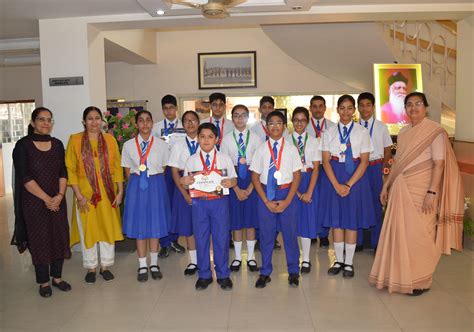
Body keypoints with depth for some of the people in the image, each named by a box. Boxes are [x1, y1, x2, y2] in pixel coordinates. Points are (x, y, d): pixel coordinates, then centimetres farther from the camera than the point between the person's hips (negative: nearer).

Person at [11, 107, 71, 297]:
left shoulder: (57, 144, 6)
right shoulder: (23, 145, -6)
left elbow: (63, 173, 5)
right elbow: (24, 177, -12)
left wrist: (60, 195, -10)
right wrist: (46, 199, -15)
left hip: (57, 200, 4)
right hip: (33, 202, -4)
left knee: (60, 237, 7)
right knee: (39, 240, 5)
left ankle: (57, 277, 23)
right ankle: (44, 282, 19)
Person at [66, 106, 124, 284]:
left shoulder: (110, 139, 3)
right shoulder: (75, 140, -3)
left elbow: (117, 167, 4)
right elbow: (70, 169, -5)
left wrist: (120, 191, -2)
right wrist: (78, 195, -10)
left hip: (107, 193, 2)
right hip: (86, 193, -1)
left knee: (108, 227, 8)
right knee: (87, 229, 8)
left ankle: (105, 265, 23)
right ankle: (91, 267, 23)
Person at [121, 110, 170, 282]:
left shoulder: (161, 144, -1)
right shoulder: (128, 145, 0)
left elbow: (163, 168, 5)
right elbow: (127, 171, 6)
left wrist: (154, 183, 0)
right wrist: (136, 185, 0)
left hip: (156, 186, 0)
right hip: (136, 186, 0)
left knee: (156, 224, 8)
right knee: (139, 225, 6)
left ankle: (154, 264, 24)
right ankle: (142, 266, 20)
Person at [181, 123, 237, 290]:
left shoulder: (225, 158, 3)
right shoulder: (191, 160, 5)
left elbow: (234, 179, 5)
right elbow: (185, 181, 8)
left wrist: (231, 182, -17)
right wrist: (184, 181, -15)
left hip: (220, 201, -1)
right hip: (199, 202, 1)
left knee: (221, 238, 6)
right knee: (201, 238, 9)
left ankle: (223, 274, 23)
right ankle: (204, 275, 26)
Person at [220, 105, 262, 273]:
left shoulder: (255, 138, -1)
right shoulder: (227, 139, 1)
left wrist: (250, 188, -10)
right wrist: (237, 189, -9)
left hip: (251, 179, 0)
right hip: (233, 180, 0)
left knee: (251, 220, 6)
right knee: (236, 220, 6)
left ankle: (250, 257, 19)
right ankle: (237, 257, 20)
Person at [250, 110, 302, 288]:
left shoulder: (291, 149, 0)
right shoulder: (261, 149, 0)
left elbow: (297, 176, 0)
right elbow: (255, 177, 1)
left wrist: (287, 200, -9)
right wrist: (266, 201, -7)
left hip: (287, 193, 0)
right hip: (265, 193, 0)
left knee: (290, 233, 6)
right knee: (266, 234, 7)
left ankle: (293, 272, 25)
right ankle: (265, 272, 23)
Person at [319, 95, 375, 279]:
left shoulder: (362, 132, 0)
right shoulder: (329, 132, 4)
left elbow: (364, 161, -5)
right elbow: (325, 161, -1)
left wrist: (349, 185, -13)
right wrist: (337, 185, -12)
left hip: (355, 177, -1)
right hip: (333, 177, 2)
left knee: (352, 220, 3)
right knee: (335, 219, 6)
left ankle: (349, 263, 16)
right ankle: (339, 260, 20)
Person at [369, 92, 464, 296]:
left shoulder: (435, 131, -7)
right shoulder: (403, 132, 12)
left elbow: (439, 164, -12)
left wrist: (432, 193, -19)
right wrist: (387, 185, 13)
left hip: (421, 190, -6)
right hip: (400, 189, 6)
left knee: (418, 234, 1)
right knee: (399, 232, 9)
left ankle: (420, 281, 17)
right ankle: (400, 275, 25)